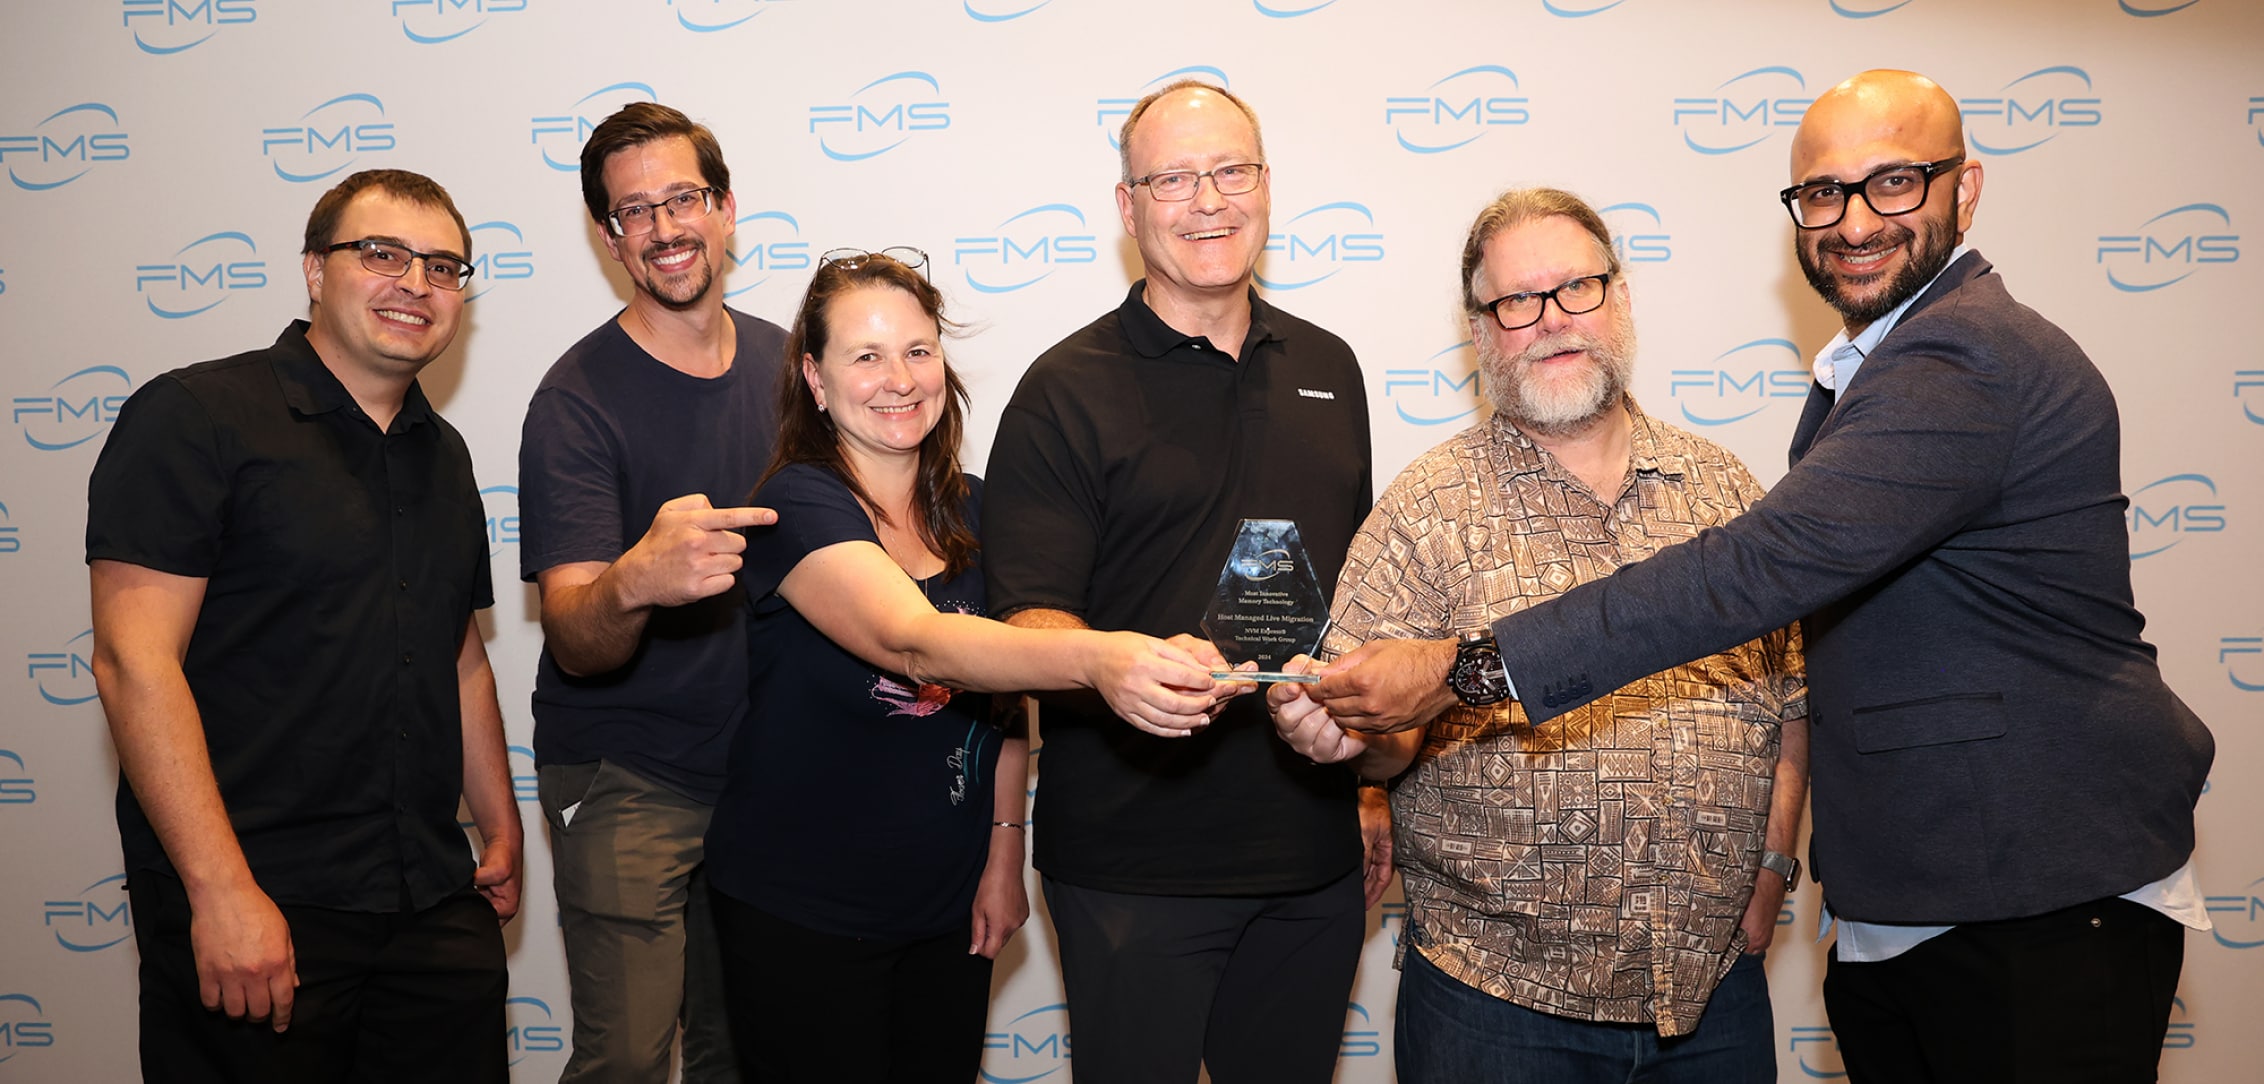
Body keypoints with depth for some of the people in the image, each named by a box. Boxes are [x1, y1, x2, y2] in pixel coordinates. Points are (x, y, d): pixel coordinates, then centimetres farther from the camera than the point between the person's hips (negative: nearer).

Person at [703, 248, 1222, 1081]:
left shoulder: (972, 513, 2)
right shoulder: (799, 506, -18)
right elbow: (915, 641, -36)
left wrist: (1003, 854, 5)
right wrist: (1095, 657, -50)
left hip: (949, 910, 6)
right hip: (800, 916, -5)